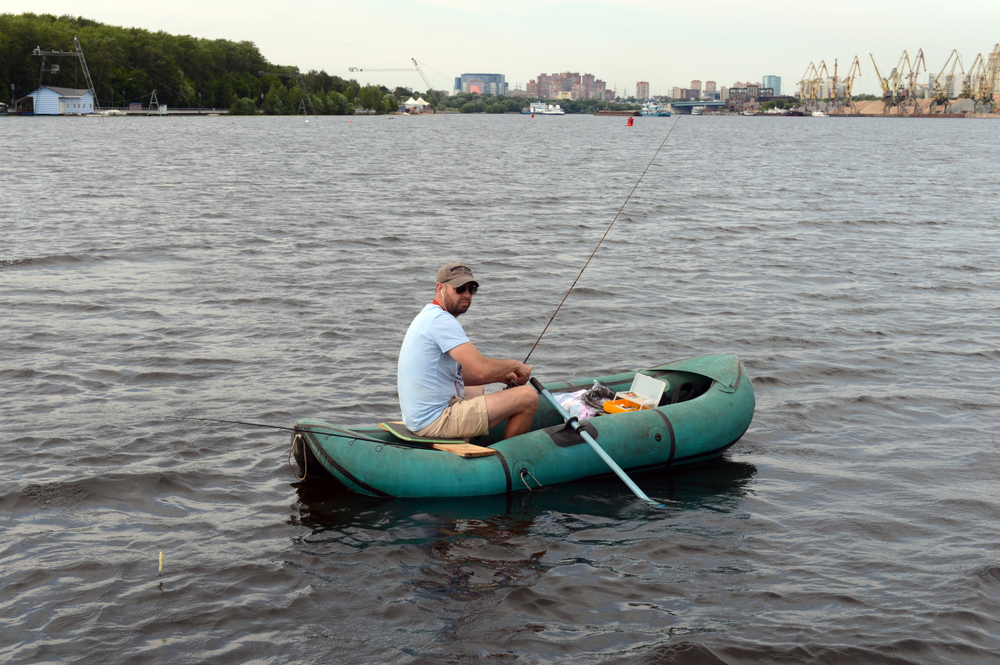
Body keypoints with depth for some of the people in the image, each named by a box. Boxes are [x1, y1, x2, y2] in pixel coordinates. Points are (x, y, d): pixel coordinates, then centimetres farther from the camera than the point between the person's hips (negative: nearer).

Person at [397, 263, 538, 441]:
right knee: (528, 396, -13)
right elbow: (483, 369, -24)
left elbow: (458, 375, 22)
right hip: (436, 422, -11)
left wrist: (502, 376, 12)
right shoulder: (442, 321, -16)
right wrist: (513, 364, -4)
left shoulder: (427, 317, 16)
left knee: (479, 390, 40)